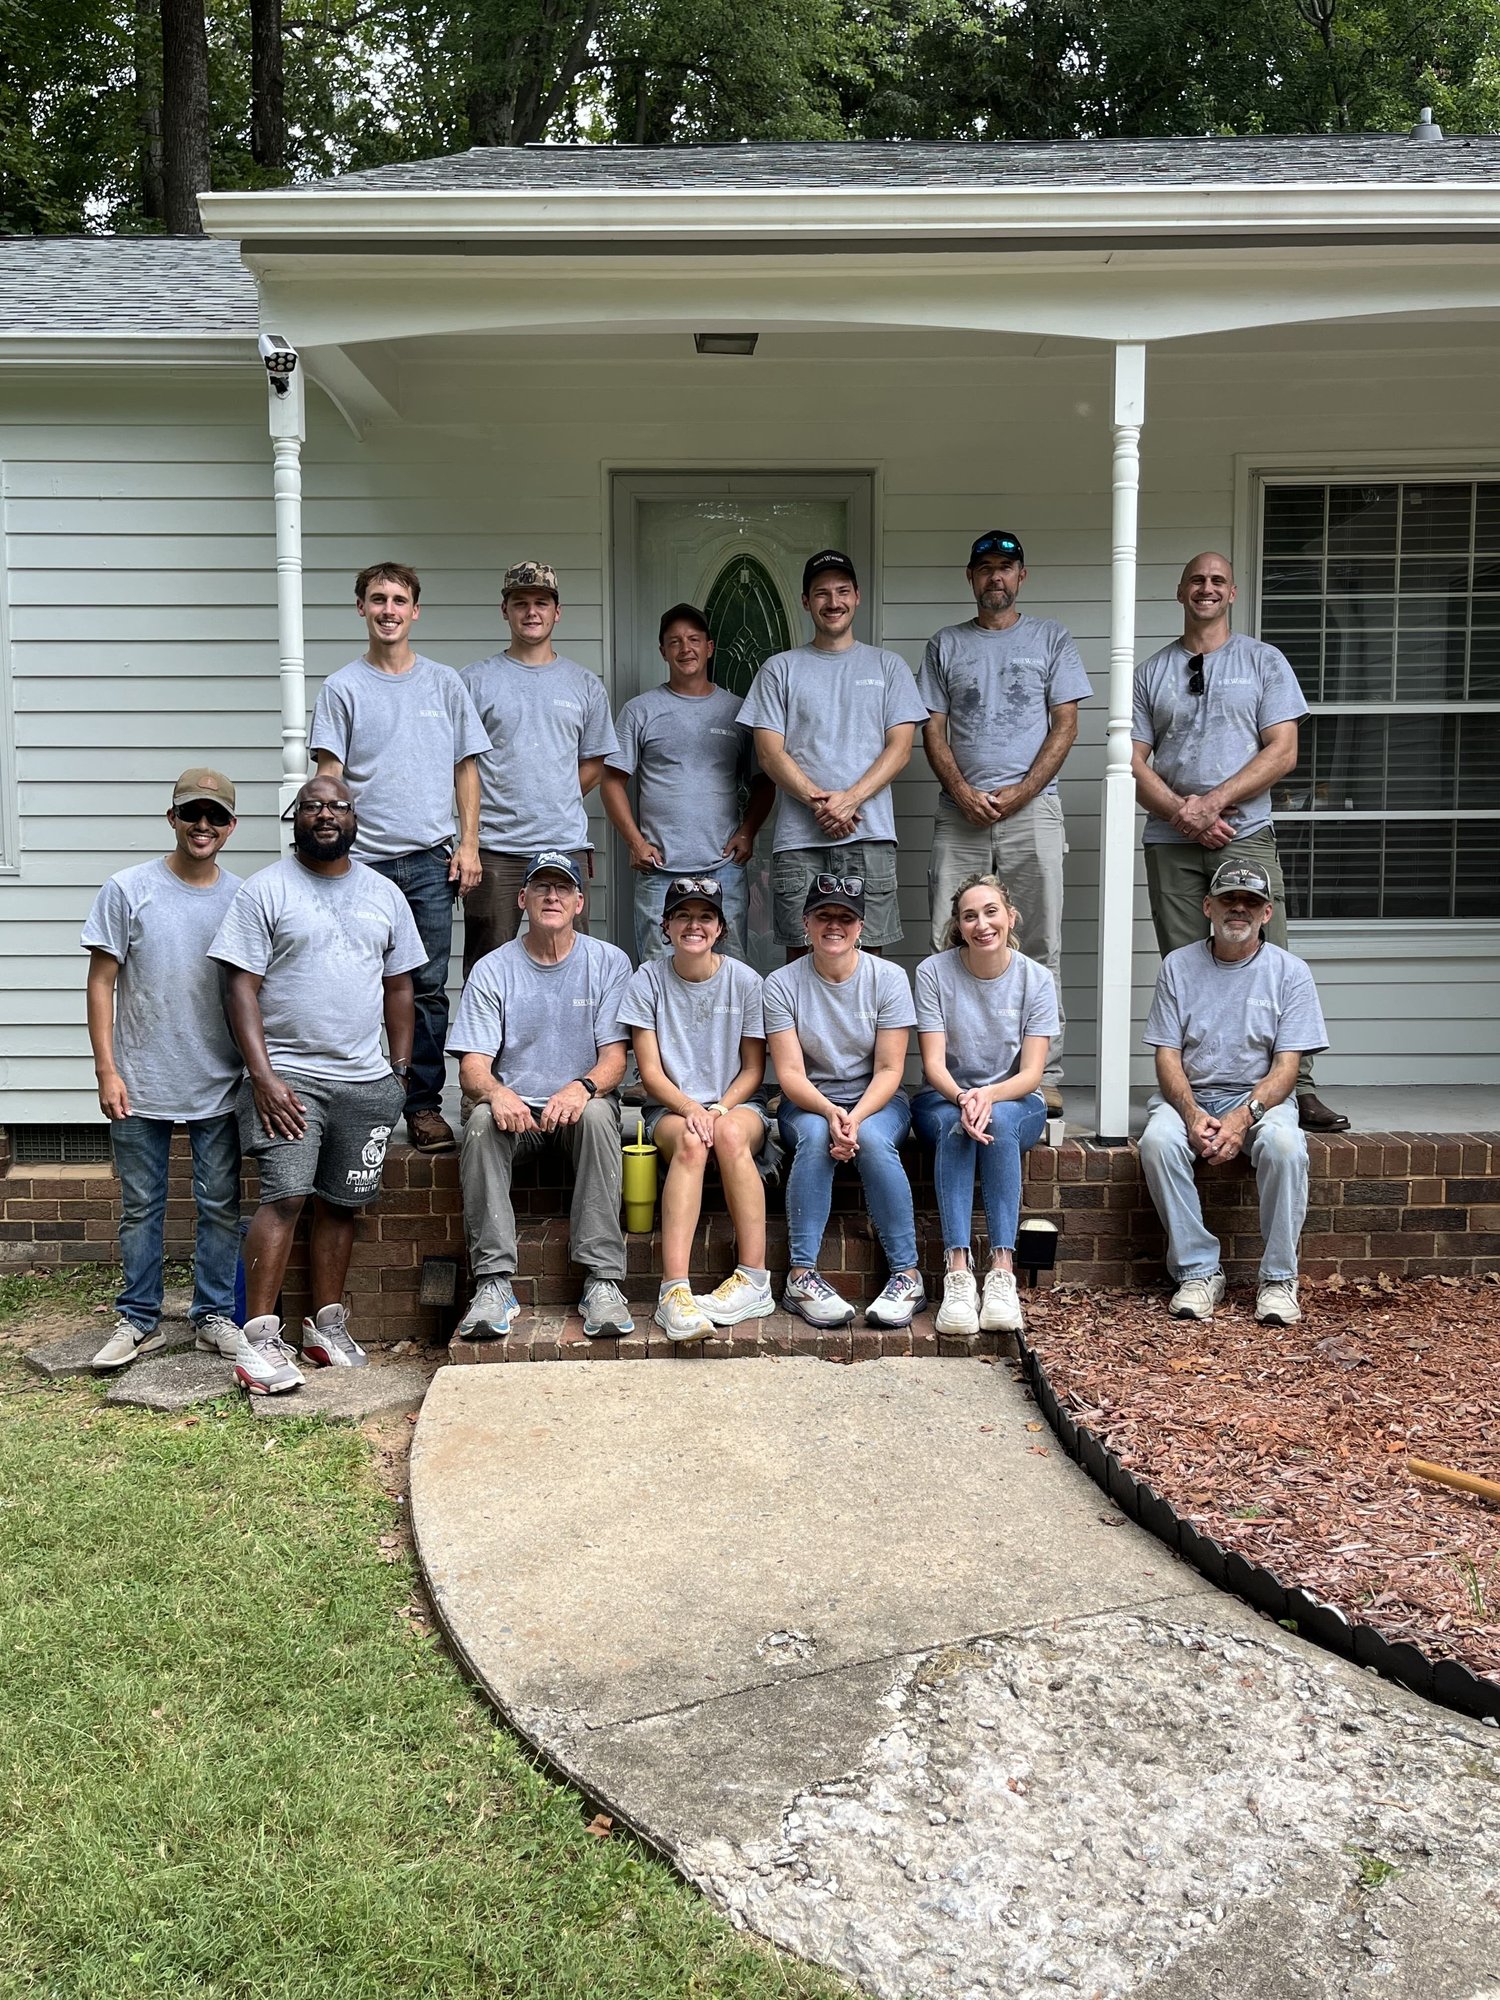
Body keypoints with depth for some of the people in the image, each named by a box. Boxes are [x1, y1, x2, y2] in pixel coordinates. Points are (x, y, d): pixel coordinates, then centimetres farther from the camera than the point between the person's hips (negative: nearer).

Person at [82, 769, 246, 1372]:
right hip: (140, 1087, -1)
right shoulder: (128, 890, -4)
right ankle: (138, 1321, 20)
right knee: (140, 1208, 8)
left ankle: (215, 1317, 20)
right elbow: (102, 983, -2)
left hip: (220, 1089, 2)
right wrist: (106, 1069, -7)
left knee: (221, 1206, 8)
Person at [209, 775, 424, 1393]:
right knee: (285, 1197, -14)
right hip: (290, 1074, -4)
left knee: (340, 1203, 8)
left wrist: (400, 1069, 10)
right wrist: (263, 1076, -15)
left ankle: (326, 1328, 19)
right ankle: (258, 1340, -10)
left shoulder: (384, 894, 13)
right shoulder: (267, 889, -1)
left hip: (366, 1082, 4)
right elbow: (243, 988, -6)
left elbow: (398, 987, 17)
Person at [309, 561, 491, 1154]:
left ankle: (424, 1105, 10)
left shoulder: (444, 683, 12)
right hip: (363, 860, -1)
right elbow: (329, 777, 3)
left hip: (430, 859, 1)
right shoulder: (342, 688, 5)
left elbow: (465, 768, 13)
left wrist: (468, 843, 5)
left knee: (428, 987, 2)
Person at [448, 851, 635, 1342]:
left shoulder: (609, 962, 2)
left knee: (598, 1114, -34)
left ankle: (603, 1280, -33)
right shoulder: (492, 970, 1)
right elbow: (472, 1066, -6)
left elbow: (614, 1057, -5)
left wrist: (581, 1088, -29)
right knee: (482, 1121, -32)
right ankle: (493, 1282, -32)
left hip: (579, 1104, 0)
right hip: (514, 1106, 0)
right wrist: (495, 1092, -32)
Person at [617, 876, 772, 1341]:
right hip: (670, 1108, 0)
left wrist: (720, 1108, -15)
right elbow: (650, 1071, -2)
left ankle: (753, 1279, -33)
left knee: (730, 1133, -36)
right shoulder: (648, 980, 1)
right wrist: (690, 1108, -20)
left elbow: (753, 1069, 3)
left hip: (737, 1104, 0)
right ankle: (674, 1289, -45)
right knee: (690, 1142, -36)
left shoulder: (744, 980, 1)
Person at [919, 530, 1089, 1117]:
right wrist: (962, 790, -7)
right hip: (960, 811, 2)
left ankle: (1045, 1077, 0)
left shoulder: (1050, 638, 12)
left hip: (1032, 807, -1)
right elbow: (933, 730, 11)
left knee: (1041, 948, -3)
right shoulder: (946, 644, 16)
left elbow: (1065, 726, 5)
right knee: (947, 947, -2)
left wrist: (1021, 792, -8)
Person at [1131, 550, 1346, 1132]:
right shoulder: (1152, 671, 15)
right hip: (1170, 843, 2)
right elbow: (1134, 761, 8)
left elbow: (1282, 752, 0)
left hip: (1245, 836, -2)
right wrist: (1182, 812, -9)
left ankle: (1297, 1090, -5)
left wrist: (1213, 801, -11)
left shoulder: (1264, 662, 9)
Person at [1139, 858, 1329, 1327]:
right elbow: (1167, 1056, 0)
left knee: (1285, 1145, -33)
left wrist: (1243, 1116, -23)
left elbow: (1286, 1067, -6)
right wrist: (1192, 1114, -19)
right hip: (1188, 1096, 1)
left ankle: (1279, 1278, -18)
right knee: (1158, 1141, -31)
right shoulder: (1178, 966, 4)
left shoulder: (1289, 972, 1)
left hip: (1260, 1097, -1)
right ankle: (1198, 1271, -20)